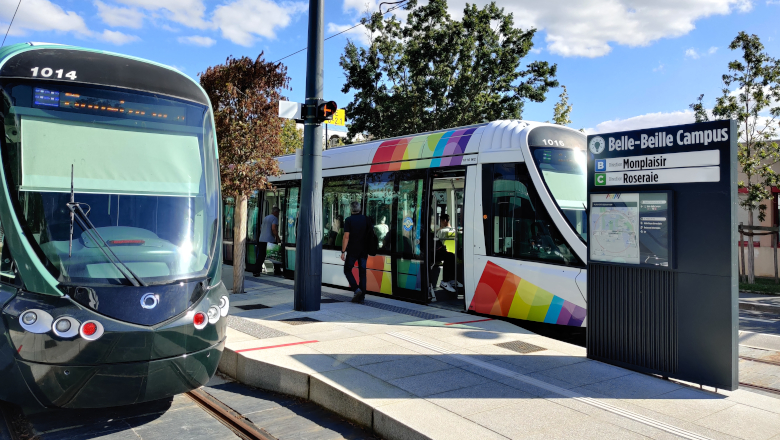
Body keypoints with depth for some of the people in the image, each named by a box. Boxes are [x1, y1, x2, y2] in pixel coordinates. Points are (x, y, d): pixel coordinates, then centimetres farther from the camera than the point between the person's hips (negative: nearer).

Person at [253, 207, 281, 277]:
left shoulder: (265, 218, 21)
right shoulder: (274, 218, -6)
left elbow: (261, 228, 26)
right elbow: (273, 229, -18)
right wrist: (278, 238, -11)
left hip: (261, 240, 8)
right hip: (269, 240, -8)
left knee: (260, 256, 6)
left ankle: (256, 271, 1)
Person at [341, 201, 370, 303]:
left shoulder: (349, 220, -8)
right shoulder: (366, 219, 4)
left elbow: (346, 237, -13)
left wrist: (343, 251, -10)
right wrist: (369, 249, 19)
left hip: (352, 250, -4)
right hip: (364, 250, 4)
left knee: (347, 270, 10)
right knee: (362, 272, 8)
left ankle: (356, 289, -8)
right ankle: (361, 296, 7)